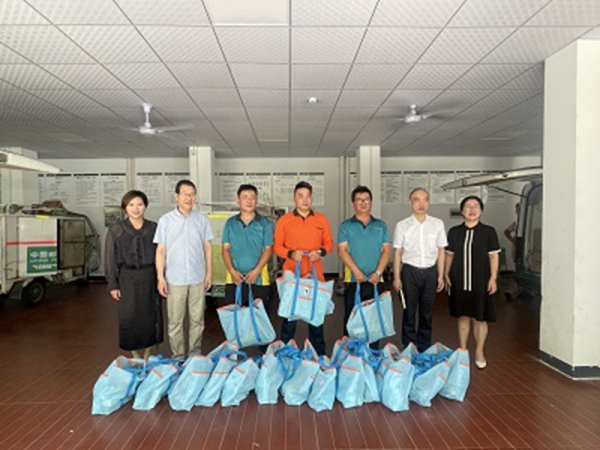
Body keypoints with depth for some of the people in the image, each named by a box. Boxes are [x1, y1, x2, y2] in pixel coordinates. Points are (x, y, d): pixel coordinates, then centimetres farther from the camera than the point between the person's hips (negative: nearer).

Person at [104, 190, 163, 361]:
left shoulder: (154, 228, 2)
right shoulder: (116, 230, -1)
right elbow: (110, 259, 0)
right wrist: (112, 285, -3)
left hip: (150, 278, 1)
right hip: (128, 279, -1)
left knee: (150, 317, 8)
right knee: (130, 318, 4)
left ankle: (147, 357, 26)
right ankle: (136, 358, 23)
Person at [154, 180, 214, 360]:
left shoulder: (202, 219, 3)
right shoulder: (166, 220, -1)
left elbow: (207, 247, 7)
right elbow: (160, 251, 0)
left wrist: (209, 273, 4)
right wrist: (160, 277, -5)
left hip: (198, 278, 2)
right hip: (175, 279, -1)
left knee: (197, 319, 11)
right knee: (175, 321, 7)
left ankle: (195, 354, 27)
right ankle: (178, 356, 22)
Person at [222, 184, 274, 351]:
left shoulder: (265, 223, 3)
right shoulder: (230, 223, 10)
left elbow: (268, 249, -3)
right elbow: (225, 249, 6)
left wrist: (256, 271, -15)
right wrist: (232, 271, -9)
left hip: (259, 279, -2)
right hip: (234, 279, 2)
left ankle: (263, 353, 17)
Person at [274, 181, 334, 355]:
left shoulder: (321, 219, 6)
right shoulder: (284, 220, 1)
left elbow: (329, 243, 10)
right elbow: (277, 246, 2)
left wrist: (320, 252, -10)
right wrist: (291, 254, -15)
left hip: (315, 274, 2)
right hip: (291, 274, -2)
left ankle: (318, 353, 25)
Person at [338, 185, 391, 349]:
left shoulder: (380, 225, 11)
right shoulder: (346, 225, 5)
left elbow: (387, 250, 4)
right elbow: (342, 250, -5)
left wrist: (378, 272, -9)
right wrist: (356, 271, -15)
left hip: (376, 280, 2)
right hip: (353, 280, -2)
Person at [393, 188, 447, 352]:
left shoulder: (437, 224, 2)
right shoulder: (402, 225, -3)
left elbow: (441, 251, 5)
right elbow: (397, 252, 0)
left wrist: (440, 276, 4)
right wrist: (396, 277, -2)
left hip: (430, 271, 2)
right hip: (410, 271, -2)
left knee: (427, 313, 12)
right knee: (409, 312, 7)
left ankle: (424, 349, 28)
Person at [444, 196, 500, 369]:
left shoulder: (489, 231, -2)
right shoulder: (454, 232, 5)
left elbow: (494, 256, -2)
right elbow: (449, 255, 10)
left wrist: (493, 278, -7)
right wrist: (446, 274, 4)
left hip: (481, 282, -2)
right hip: (459, 282, 2)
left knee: (480, 318, 5)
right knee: (463, 316, 11)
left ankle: (479, 352, 22)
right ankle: (462, 350, 25)